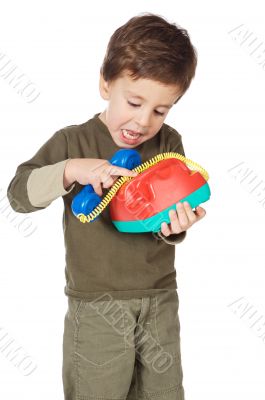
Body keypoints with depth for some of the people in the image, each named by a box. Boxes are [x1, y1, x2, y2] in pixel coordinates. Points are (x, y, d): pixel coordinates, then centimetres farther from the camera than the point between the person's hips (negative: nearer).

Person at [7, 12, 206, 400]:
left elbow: (173, 216, 2)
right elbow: (19, 193, -12)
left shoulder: (169, 143, -1)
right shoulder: (73, 142, -8)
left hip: (160, 299, 3)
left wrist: (174, 225, -22)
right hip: (96, 307, -3)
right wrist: (71, 170, -27)